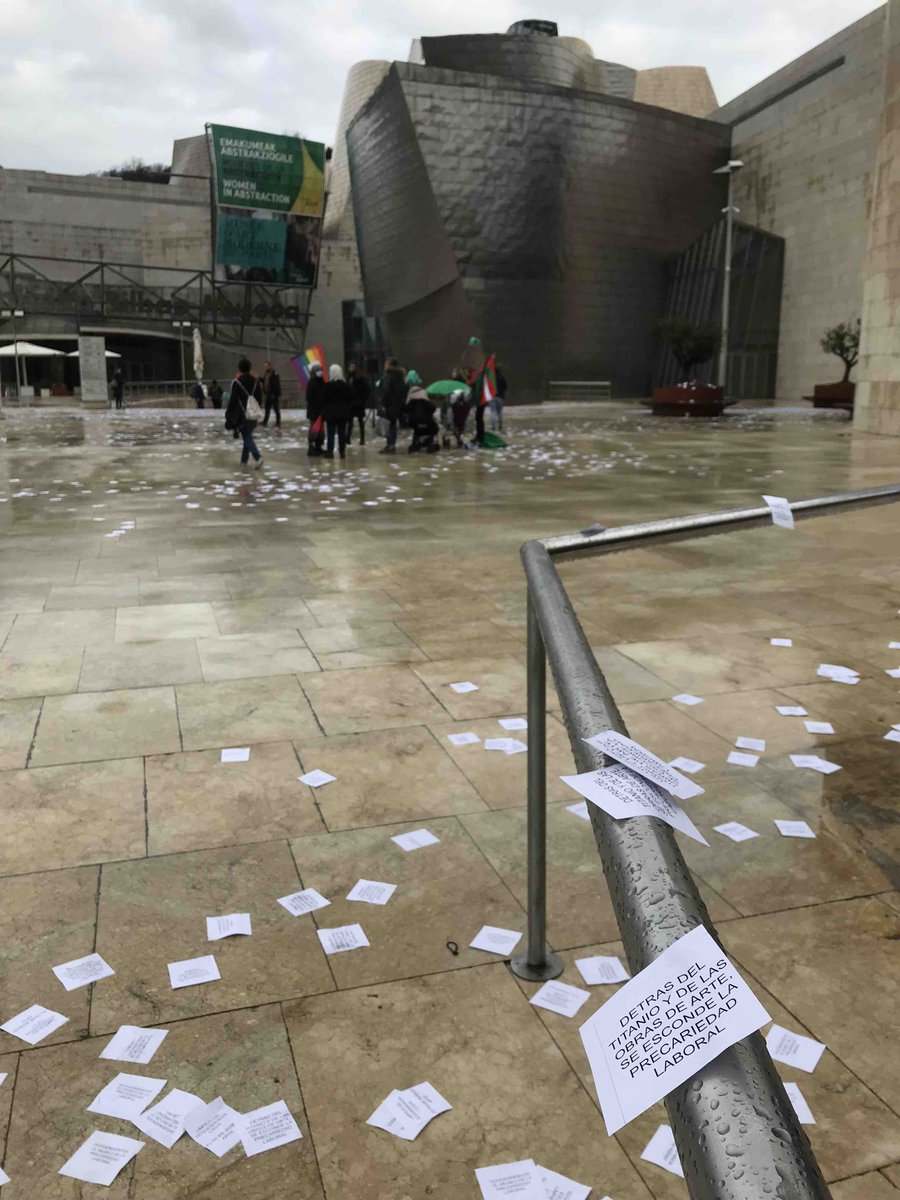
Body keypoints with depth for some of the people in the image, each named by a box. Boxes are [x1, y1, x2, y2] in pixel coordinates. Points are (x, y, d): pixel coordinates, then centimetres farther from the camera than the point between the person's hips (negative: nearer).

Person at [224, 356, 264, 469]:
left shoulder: (237, 382, -11)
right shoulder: (256, 381, 4)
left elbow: (233, 400, -9)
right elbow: (260, 399, 10)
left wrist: (229, 416, -2)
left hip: (242, 415, -5)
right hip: (254, 414, 5)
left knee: (247, 437, -3)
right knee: (248, 436, 16)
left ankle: (257, 457, -21)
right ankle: (244, 460, 21)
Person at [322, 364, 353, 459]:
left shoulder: (328, 385, -10)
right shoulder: (346, 384, 3)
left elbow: (325, 398, -9)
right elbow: (350, 399, 6)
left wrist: (324, 411, -2)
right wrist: (349, 411, 11)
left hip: (331, 413, -4)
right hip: (343, 413, 4)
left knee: (331, 433, 1)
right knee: (342, 432, 6)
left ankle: (330, 452, 0)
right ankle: (342, 452, 7)